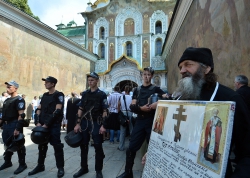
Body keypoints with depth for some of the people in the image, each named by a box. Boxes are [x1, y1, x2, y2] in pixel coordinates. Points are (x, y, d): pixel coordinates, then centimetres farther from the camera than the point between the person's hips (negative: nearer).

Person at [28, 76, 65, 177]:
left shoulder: (59, 95, -7)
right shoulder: (45, 95, 15)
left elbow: (57, 111, -15)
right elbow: (38, 110, 14)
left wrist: (47, 124, -16)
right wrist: (37, 122, -2)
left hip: (54, 125, -7)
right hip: (42, 125, 7)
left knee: (56, 145, -2)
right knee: (42, 145, 15)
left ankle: (60, 167, 9)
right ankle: (40, 166, 30)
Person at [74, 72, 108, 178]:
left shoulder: (102, 94, -3)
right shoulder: (85, 94, 9)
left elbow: (104, 111, -6)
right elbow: (80, 109, 9)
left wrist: (103, 125, -13)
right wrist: (78, 123, 3)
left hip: (96, 123, -4)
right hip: (84, 122, 4)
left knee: (98, 146, 3)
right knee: (83, 146, 11)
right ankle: (84, 168, 27)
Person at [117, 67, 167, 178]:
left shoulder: (156, 89, 6)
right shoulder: (137, 90, 13)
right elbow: (132, 106, 5)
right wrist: (141, 108, -15)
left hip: (152, 121, -2)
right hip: (140, 121, 3)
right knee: (132, 148, 5)